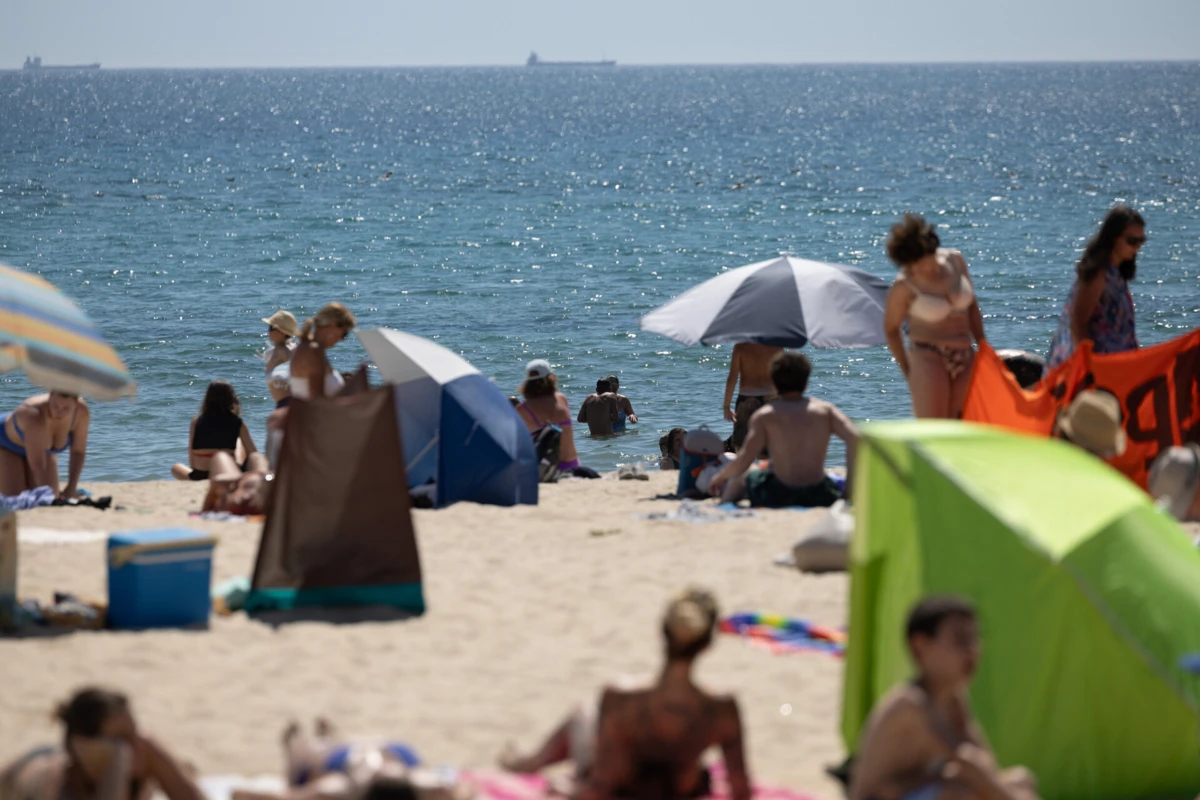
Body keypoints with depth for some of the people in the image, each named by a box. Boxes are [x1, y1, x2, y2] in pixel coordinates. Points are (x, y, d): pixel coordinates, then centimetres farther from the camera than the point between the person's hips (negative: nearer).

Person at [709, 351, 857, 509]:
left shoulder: (764, 416, -4)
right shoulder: (825, 410, 3)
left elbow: (743, 462, -12)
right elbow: (855, 438, -12)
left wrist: (720, 477, 8)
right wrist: (849, 483, -4)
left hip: (780, 498, -2)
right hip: (820, 498, 2)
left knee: (740, 476, 31)